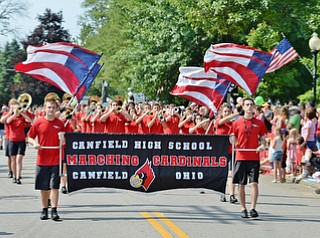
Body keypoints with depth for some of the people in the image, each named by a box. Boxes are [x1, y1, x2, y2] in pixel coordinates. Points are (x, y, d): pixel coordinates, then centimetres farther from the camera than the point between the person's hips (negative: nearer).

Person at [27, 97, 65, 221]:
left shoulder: (60, 123, 3)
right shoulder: (38, 122, 0)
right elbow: (29, 137, 7)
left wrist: (62, 138, -11)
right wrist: (34, 143, -13)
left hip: (56, 160, 0)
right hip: (42, 159, 1)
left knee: (54, 186, -5)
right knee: (43, 187, 7)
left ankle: (54, 211, -4)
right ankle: (44, 210, 18)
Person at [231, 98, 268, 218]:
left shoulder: (259, 123, 7)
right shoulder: (237, 123, 7)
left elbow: (263, 139, 13)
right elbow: (234, 139, 13)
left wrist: (262, 146, -8)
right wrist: (233, 143, -9)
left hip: (254, 157, -1)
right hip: (241, 157, 1)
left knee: (254, 183, -10)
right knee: (241, 184, 3)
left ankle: (253, 208, -8)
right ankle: (243, 209, 13)